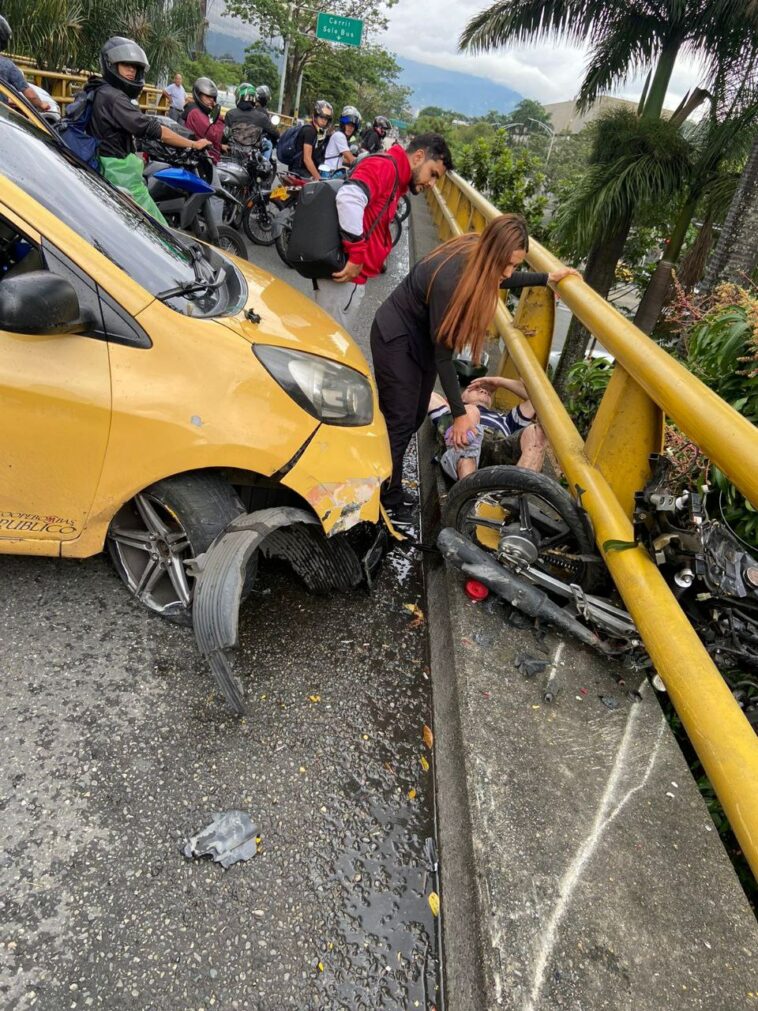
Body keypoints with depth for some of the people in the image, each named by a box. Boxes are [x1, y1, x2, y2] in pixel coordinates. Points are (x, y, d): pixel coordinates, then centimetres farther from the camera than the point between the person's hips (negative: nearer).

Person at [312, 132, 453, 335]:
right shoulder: (385, 166, -11)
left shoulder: (395, 179, 20)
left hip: (349, 273, 10)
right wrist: (356, 256, -24)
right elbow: (349, 198, -29)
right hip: (343, 273, -10)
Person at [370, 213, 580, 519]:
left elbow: (502, 280, 14)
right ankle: (386, 502, 1)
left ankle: (389, 484, 21)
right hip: (396, 337, -8)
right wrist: (459, 413, -24)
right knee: (400, 421, -9)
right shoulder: (449, 278, -36)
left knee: (416, 416, 9)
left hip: (422, 335, 8)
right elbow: (442, 353, -29)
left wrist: (547, 278, 13)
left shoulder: (478, 257, -14)